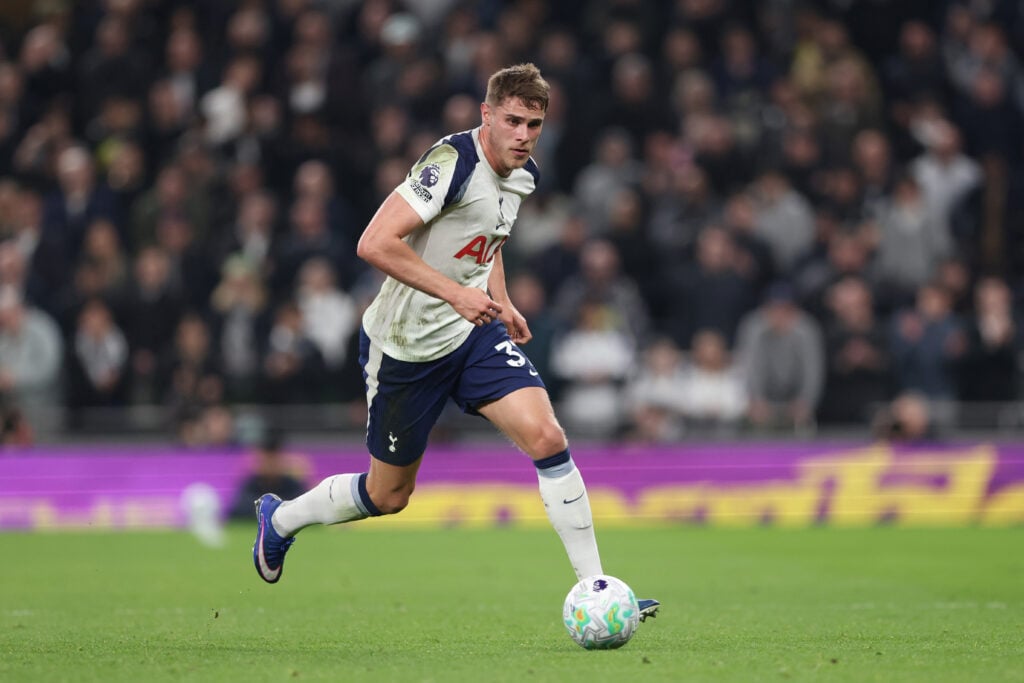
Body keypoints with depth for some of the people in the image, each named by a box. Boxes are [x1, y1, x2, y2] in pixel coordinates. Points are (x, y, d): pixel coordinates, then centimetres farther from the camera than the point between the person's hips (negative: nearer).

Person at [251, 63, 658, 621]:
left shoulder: (522, 175, 2)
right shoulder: (451, 163, -24)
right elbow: (374, 244, -30)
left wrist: (500, 302, 9)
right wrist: (455, 293, -32)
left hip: (473, 334, 6)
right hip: (405, 344, -6)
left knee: (547, 437, -15)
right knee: (388, 495, 8)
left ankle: (594, 587, -10)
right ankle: (280, 518, 37)